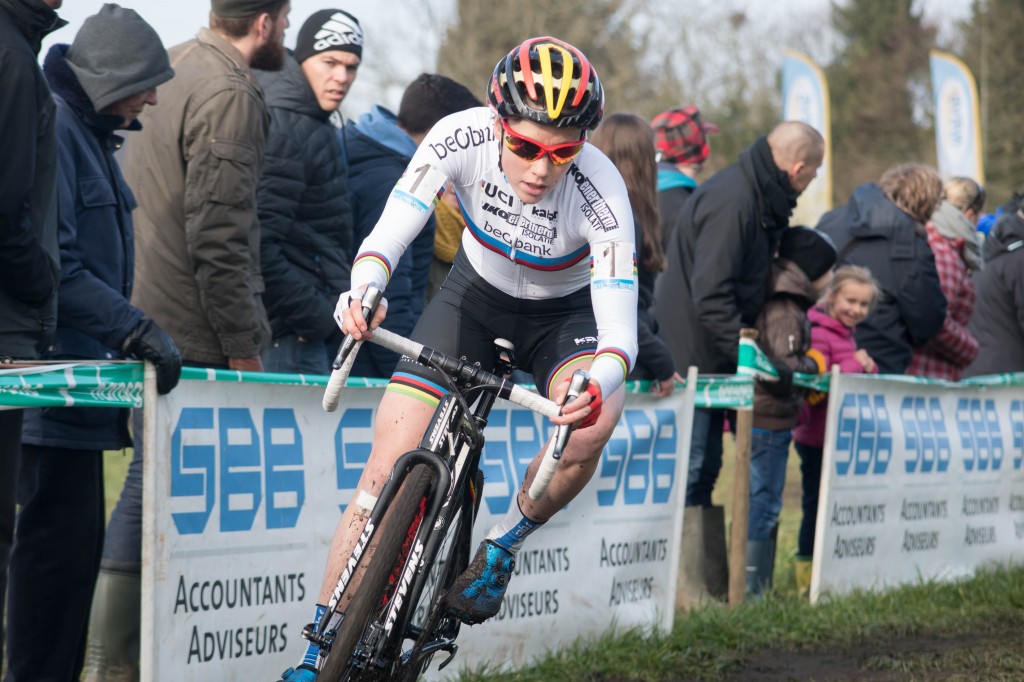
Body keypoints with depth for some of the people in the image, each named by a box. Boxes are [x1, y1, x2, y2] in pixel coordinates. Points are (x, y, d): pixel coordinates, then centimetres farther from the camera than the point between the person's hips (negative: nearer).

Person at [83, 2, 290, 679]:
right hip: (196, 334, -10)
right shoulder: (231, 94, -16)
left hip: (144, 321, 10)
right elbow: (220, 236, -20)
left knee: (151, 482, 14)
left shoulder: (171, 66, 15)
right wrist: (242, 345, -16)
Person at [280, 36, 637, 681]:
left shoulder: (600, 190, -33)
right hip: (477, 294, 1)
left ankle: (503, 545, -5)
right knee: (388, 468, -11)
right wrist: (365, 288, -54)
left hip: (564, 311, -1)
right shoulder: (462, 137, -29)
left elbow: (620, 334, -37)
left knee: (592, 427, -33)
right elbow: (391, 230, -32)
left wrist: (596, 389, -59)